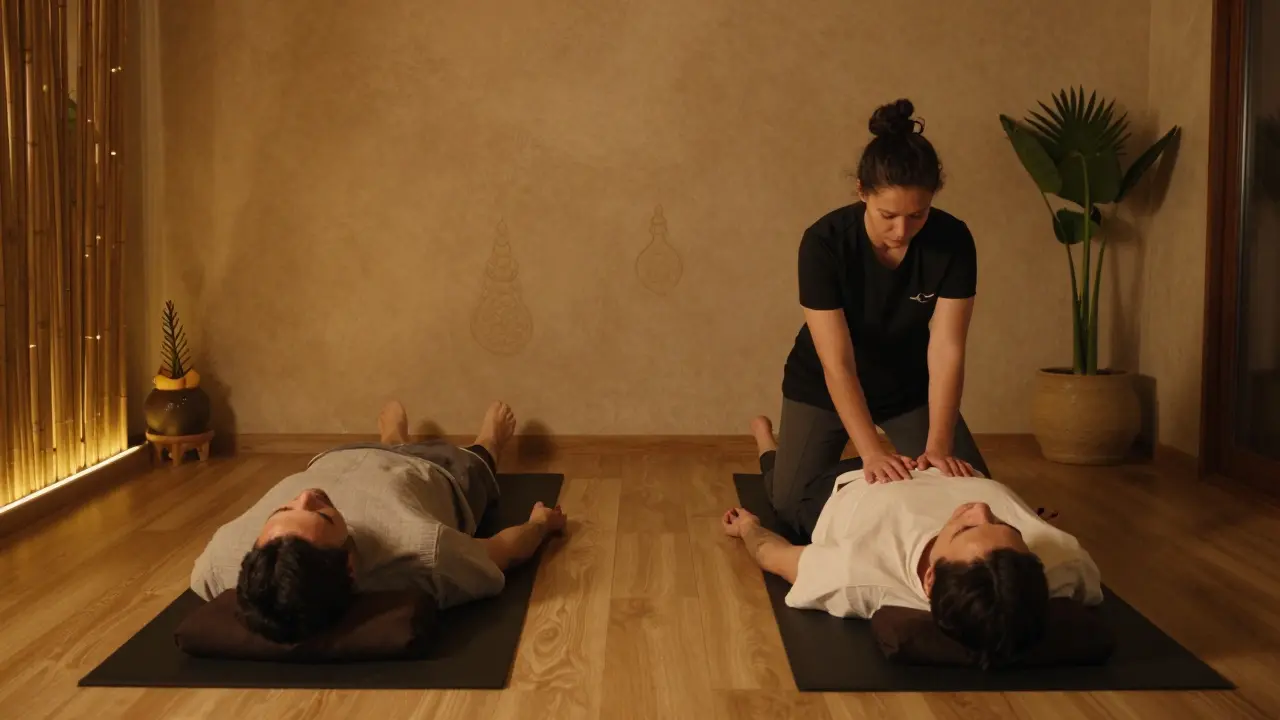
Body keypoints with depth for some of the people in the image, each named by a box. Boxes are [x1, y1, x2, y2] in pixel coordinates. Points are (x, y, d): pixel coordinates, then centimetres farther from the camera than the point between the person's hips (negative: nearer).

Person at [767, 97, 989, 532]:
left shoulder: (952, 242, -25)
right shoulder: (824, 242, -31)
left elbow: (946, 351, -27)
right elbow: (837, 364, -34)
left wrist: (938, 446, -38)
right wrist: (872, 452, -42)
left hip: (910, 386, 2)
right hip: (823, 387, -2)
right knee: (792, 507, -4)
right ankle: (769, 451, 29)